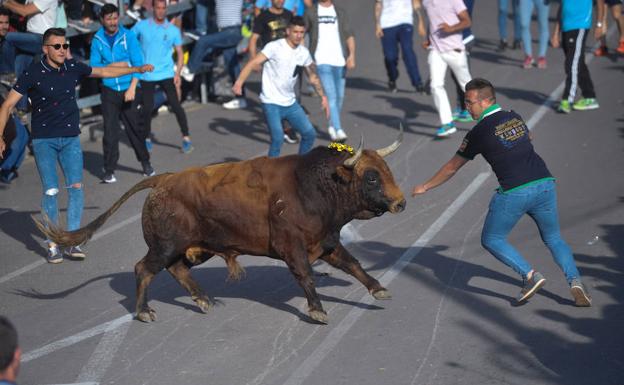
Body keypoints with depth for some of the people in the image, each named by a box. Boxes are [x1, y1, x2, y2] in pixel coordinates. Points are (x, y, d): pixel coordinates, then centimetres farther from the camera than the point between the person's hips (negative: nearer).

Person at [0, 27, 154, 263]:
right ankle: (52, 244, 4)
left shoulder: (73, 68, 2)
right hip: (44, 140, -3)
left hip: (71, 138, 3)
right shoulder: (33, 73, -10)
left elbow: (104, 72, 19)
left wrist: (136, 69, 26)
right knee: (50, 190, -8)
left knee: (76, 187, -6)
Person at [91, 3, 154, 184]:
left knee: (136, 127, 7)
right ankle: (109, 170, 4)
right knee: (110, 131, -1)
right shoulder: (98, 40, 2)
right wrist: (113, 66, -14)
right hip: (109, 90, 1)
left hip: (128, 89, 0)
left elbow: (138, 63, -6)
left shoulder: (128, 36, -2)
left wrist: (132, 88, -15)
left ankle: (145, 162, 23)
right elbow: (94, 67, 0)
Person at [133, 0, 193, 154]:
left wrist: (178, 73, -7)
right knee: (147, 108, 3)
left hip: (166, 74, 0)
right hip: (146, 75, 0)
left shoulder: (173, 30, 0)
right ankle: (147, 139, 23)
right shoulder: (141, 26, -1)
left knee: (175, 104, -9)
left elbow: (180, 53, 5)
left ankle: (186, 138, 0)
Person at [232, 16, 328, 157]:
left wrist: (323, 96, 14)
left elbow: (313, 77, 21)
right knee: (278, 138, -21)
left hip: (290, 103, 7)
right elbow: (253, 63, -21)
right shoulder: (275, 47, -13)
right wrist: (239, 82, -33)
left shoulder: (304, 53, 6)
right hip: (271, 103, -6)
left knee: (310, 134, 6)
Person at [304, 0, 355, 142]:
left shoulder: (341, 13, 11)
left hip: (340, 61, 3)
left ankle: (332, 126, 28)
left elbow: (349, 36, 3)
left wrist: (352, 55, -12)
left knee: (339, 96, 9)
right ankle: (339, 130, -19)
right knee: (331, 96, -14)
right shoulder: (310, 13, 8)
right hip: (322, 61, -3)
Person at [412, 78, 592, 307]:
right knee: (553, 238, 21)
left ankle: (530, 275, -4)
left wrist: (425, 187, 22)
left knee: (492, 239, 13)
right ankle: (575, 281, 1)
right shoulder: (515, 118, 14)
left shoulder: (479, 132, -2)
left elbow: (452, 167, 10)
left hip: (515, 192, -6)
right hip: (545, 183, 6)